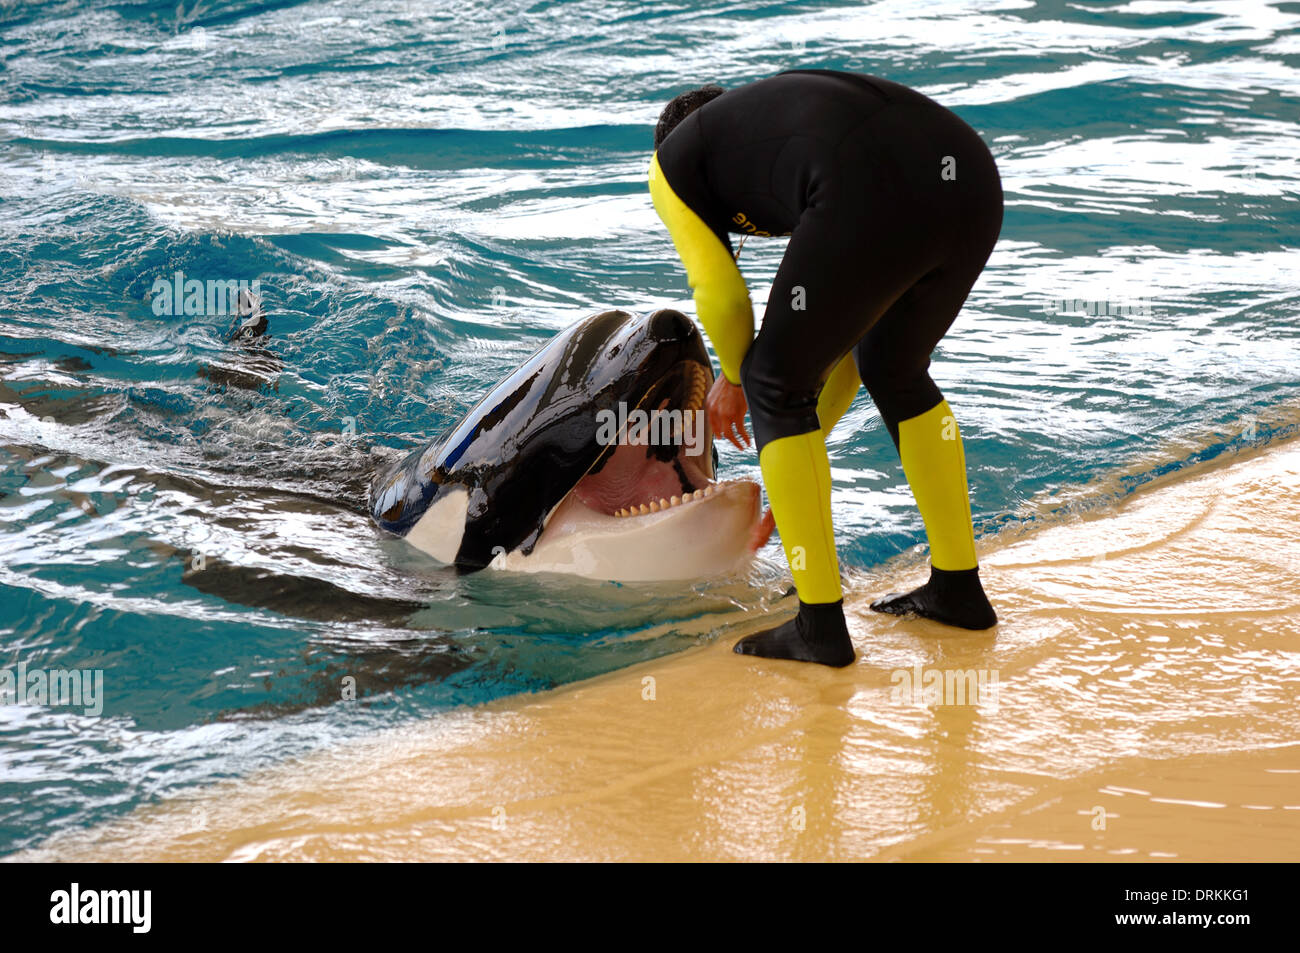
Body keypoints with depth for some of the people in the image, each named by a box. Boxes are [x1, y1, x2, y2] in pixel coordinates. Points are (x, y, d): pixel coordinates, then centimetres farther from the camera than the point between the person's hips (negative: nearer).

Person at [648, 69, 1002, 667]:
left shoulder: (672, 160, 25)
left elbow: (720, 294, 13)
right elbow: (852, 315, 43)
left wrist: (734, 380, 34)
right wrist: (809, 434, 49)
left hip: (877, 200, -7)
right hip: (974, 176, 7)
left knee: (777, 385, 13)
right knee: (895, 371, 30)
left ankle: (821, 626, 13)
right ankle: (958, 588, 37)